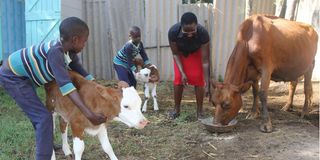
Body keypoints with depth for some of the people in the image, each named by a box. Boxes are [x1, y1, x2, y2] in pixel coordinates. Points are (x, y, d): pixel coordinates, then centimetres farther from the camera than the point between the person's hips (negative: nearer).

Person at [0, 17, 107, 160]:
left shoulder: (69, 52, -7)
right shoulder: (55, 51, -33)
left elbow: (82, 73, 2)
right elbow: (65, 84, -42)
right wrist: (88, 113, -46)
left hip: (21, 75, 9)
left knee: (38, 115, 23)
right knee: (44, 117, -12)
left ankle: (46, 145, 43)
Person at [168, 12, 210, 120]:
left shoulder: (203, 33, -40)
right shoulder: (173, 31, -38)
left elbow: (205, 60, -34)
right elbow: (175, 54, -21)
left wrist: (207, 82, -35)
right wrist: (182, 72, -28)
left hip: (196, 53, -1)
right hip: (180, 53, 1)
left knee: (198, 79, -10)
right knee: (178, 78, -7)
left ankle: (200, 110, 2)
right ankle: (176, 109, 8)